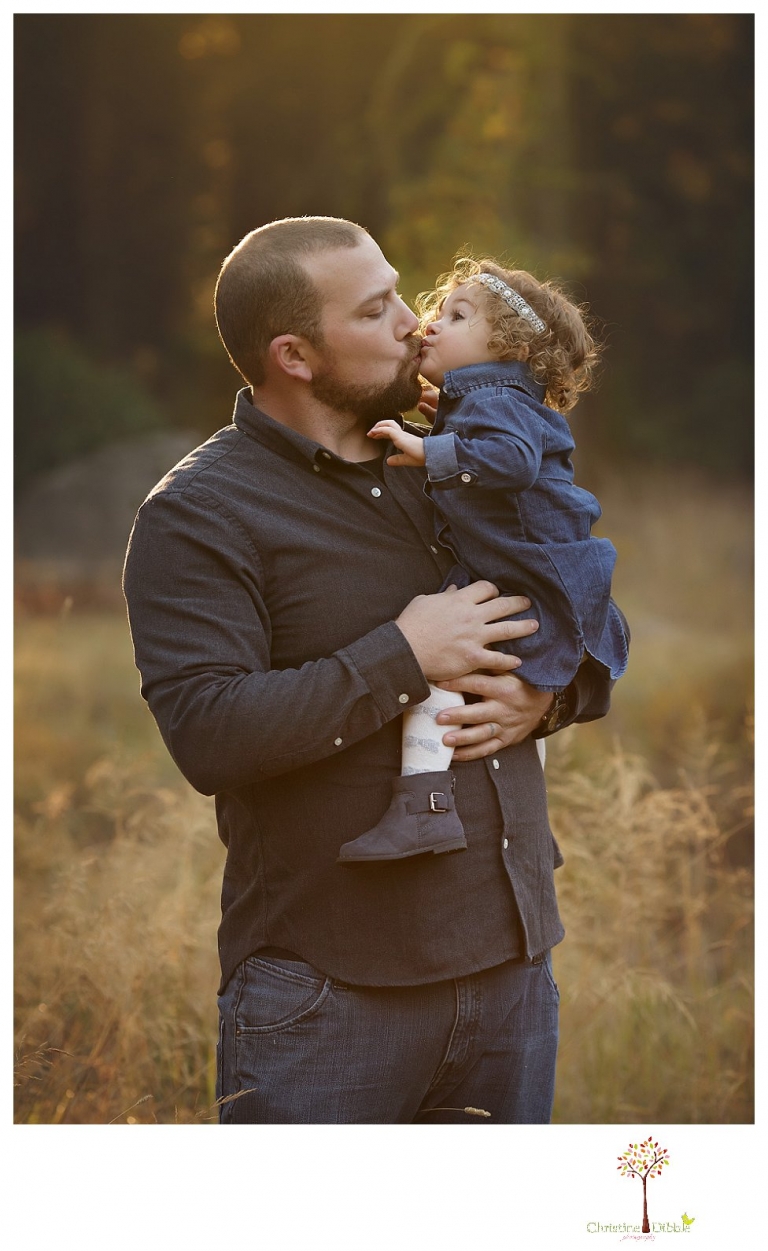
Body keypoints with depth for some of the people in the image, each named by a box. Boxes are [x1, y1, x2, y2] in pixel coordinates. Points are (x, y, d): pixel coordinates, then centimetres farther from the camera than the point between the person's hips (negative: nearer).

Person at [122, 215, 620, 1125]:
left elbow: (598, 647, 22)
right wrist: (404, 658, -18)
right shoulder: (199, 513, -8)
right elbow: (207, 735, -22)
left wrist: (548, 696, -2)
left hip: (513, 962, 6)